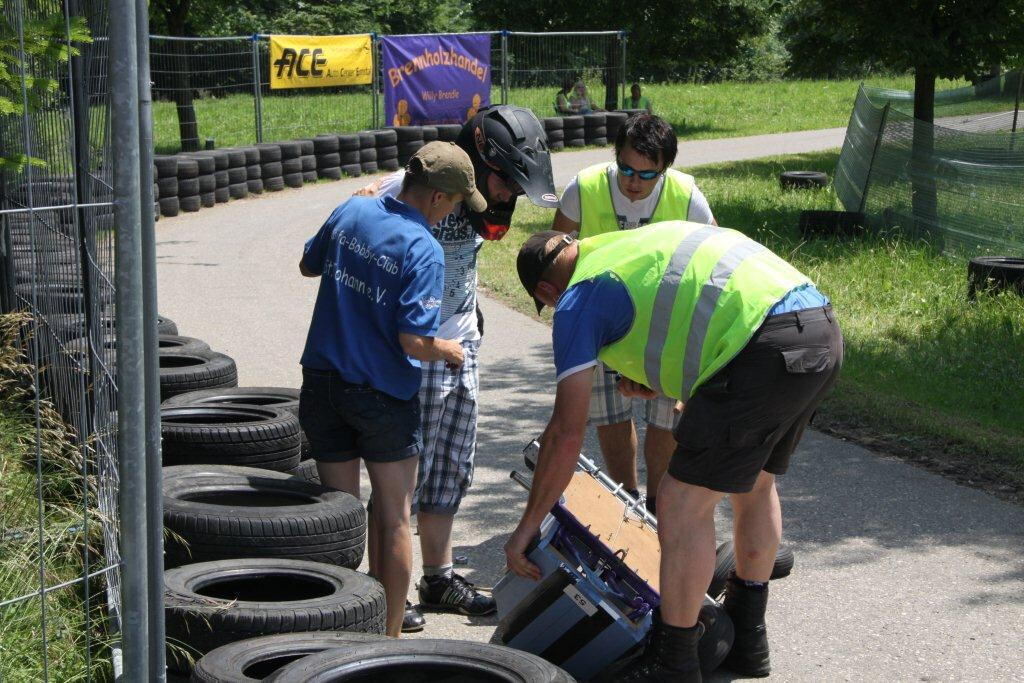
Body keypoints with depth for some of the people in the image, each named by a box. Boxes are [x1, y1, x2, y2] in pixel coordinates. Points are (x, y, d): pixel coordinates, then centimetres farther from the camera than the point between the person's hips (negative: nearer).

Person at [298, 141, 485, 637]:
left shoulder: (350, 212, 0)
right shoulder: (424, 250, -18)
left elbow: (308, 265, 18)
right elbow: (414, 341, -22)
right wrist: (447, 351, -3)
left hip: (322, 385, 5)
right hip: (383, 393, -5)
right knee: (393, 519, 9)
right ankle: (388, 632, 14)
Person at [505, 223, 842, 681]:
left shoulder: (578, 299, 6)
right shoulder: (640, 242, 29)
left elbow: (566, 432, 3)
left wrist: (529, 526, 11)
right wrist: (653, 379, 31)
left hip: (769, 347, -9)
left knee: (682, 503, 1)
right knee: (755, 483, 25)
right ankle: (746, 639, 38)